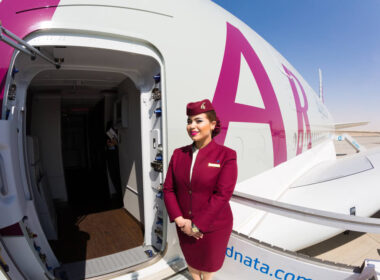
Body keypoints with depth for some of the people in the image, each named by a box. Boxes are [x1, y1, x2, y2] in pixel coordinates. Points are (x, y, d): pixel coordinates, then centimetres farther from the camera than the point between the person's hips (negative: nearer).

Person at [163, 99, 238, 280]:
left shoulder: (226, 155, -16)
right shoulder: (179, 154, -4)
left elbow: (222, 195, -21)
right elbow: (168, 188, -3)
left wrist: (196, 226, -19)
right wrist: (180, 220, -13)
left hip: (213, 227, -3)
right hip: (184, 226, 3)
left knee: (208, 262, 23)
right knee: (191, 260, 27)